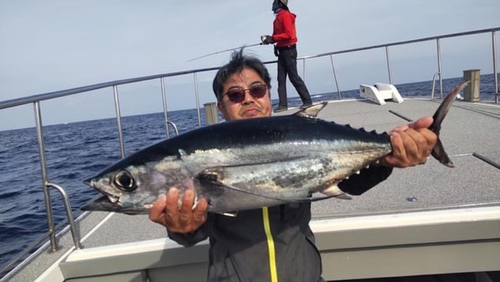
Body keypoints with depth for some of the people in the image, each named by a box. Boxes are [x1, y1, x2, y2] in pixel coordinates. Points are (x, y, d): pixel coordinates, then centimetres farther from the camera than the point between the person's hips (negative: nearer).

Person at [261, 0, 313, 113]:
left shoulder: (285, 15, -11)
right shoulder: (279, 17, 17)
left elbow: (288, 34, -20)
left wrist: (272, 38, -20)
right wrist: (269, 39, 0)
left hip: (289, 50, -9)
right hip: (282, 51, 9)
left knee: (294, 77, -6)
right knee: (281, 78, 4)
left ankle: (307, 100, 2)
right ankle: (283, 104, 5)